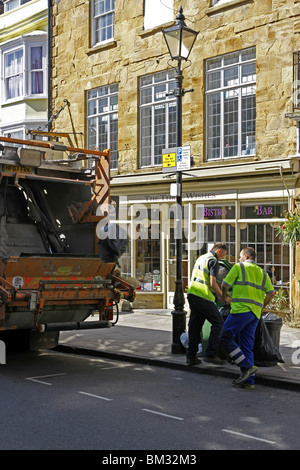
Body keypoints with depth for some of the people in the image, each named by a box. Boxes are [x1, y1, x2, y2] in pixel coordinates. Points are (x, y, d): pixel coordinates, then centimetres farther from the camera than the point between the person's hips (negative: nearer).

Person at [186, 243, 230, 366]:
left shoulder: (201, 258, 21)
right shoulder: (213, 261, -7)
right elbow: (212, 283, -15)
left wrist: (217, 293, 29)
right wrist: (223, 296, -3)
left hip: (192, 294, 9)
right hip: (203, 297, -8)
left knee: (195, 325, 12)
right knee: (218, 323, 4)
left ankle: (191, 356, 12)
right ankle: (210, 354, 1)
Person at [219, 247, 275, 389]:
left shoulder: (239, 267, 4)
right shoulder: (263, 273, 20)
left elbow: (225, 285, 2)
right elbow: (271, 293, 10)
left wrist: (224, 296, 23)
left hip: (241, 309, -7)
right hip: (255, 314, 7)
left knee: (225, 338, -2)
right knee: (247, 346, 9)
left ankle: (247, 367, -11)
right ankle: (249, 380, 6)